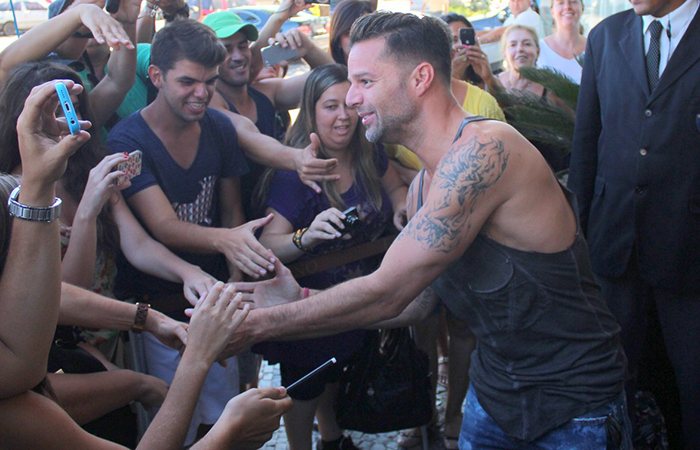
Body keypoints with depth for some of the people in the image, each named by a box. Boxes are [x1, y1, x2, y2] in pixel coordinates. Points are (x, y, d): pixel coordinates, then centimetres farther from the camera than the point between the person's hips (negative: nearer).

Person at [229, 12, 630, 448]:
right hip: (494, 392, 7)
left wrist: (258, 324, -19)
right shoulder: (424, 184, 4)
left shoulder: (484, 148, -25)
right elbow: (414, 300, 7)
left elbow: (386, 292, -26)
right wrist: (299, 298, -2)